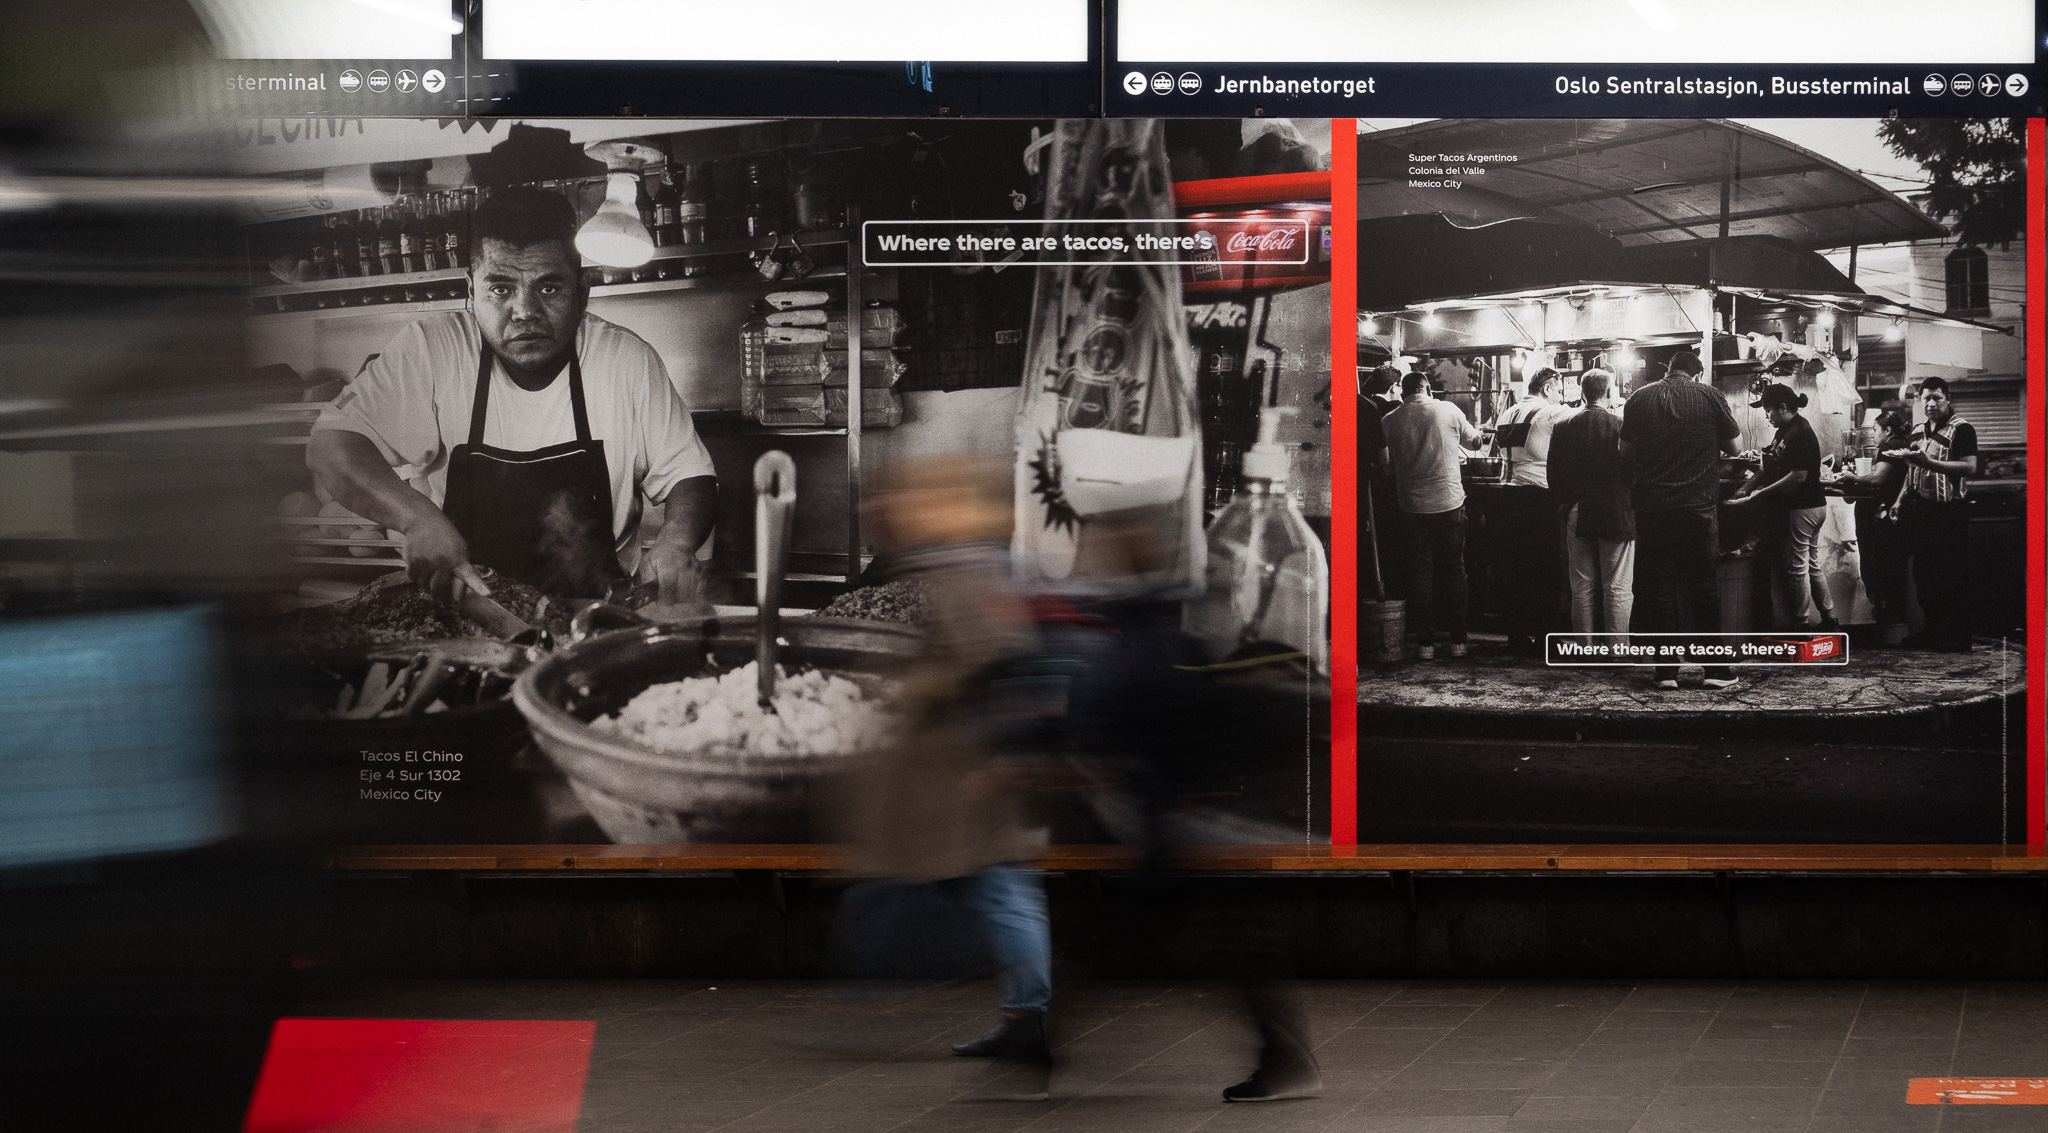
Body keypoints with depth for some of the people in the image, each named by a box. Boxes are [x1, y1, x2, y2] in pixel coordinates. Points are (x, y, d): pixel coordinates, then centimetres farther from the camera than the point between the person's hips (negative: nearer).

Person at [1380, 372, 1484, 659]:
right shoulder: (1448, 411, -4)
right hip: (1450, 502, 0)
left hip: (1414, 506, 0)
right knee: (1453, 569, 10)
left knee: (1420, 571, 7)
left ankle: (1426, 642, 5)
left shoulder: (1391, 421, -3)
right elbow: (1475, 441, 11)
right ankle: (1458, 640, 10)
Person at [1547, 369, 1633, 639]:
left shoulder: (1563, 427, 0)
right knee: (1618, 589, 1)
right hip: (1616, 515, -4)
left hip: (1577, 516, 4)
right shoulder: (1620, 426, -12)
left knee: (1582, 588, 9)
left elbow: (1555, 475, 6)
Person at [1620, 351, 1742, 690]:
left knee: (1658, 586, 7)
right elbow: (1734, 446, 5)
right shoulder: (1710, 396, -3)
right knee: (1703, 586, 7)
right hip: (1698, 506, -1)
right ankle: (1716, 668, 7)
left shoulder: (1640, 399, 2)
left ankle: (1666, 670, 5)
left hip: (1651, 506, 1)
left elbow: (1625, 452, 8)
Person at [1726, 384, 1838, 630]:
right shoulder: (1785, 431, 12)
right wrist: (1746, 489, 3)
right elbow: (1769, 467, 15)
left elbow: (1798, 476, -24)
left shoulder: (1799, 434, -19)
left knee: (1796, 568, -2)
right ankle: (1829, 619, 20)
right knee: (1811, 567, 15)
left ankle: (1803, 624, 5)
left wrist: (1762, 493, -19)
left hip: (1801, 509, -10)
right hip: (1811, 507, 10)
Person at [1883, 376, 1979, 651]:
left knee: (1951, 575, -6)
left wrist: (1929, 462, -27)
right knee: (1922, 574, 11)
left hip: (1948, 512, -8)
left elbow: (1970, 467, -20)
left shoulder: (1961, 429, -8)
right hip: (1921, 511, 8)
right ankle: (1932, 631, 21)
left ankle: (1959, 636, 0)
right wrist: (1901, 501, 16)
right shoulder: (1919, 431, 17)